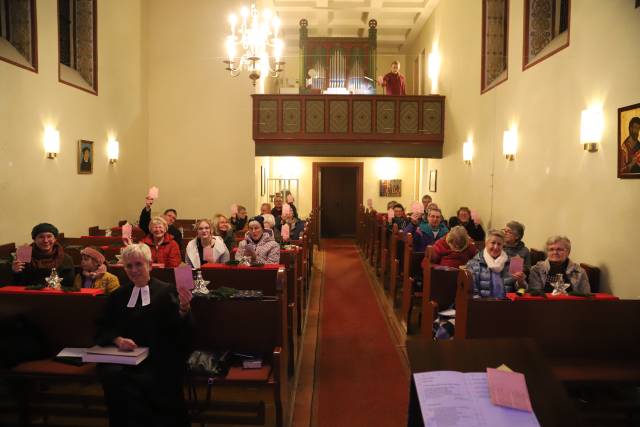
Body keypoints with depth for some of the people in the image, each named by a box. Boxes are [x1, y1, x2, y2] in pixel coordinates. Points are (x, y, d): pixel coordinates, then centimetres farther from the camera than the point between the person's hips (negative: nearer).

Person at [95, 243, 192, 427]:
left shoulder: (166, 291, 8)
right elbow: (102, 330, 15)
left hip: (157, 361, -3)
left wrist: (184, 309, -24)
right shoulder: (117, 295, 20)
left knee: (143, 381, -32)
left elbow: (181, 331, -1)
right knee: (113, 376, -29)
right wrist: (117, 339, -8)